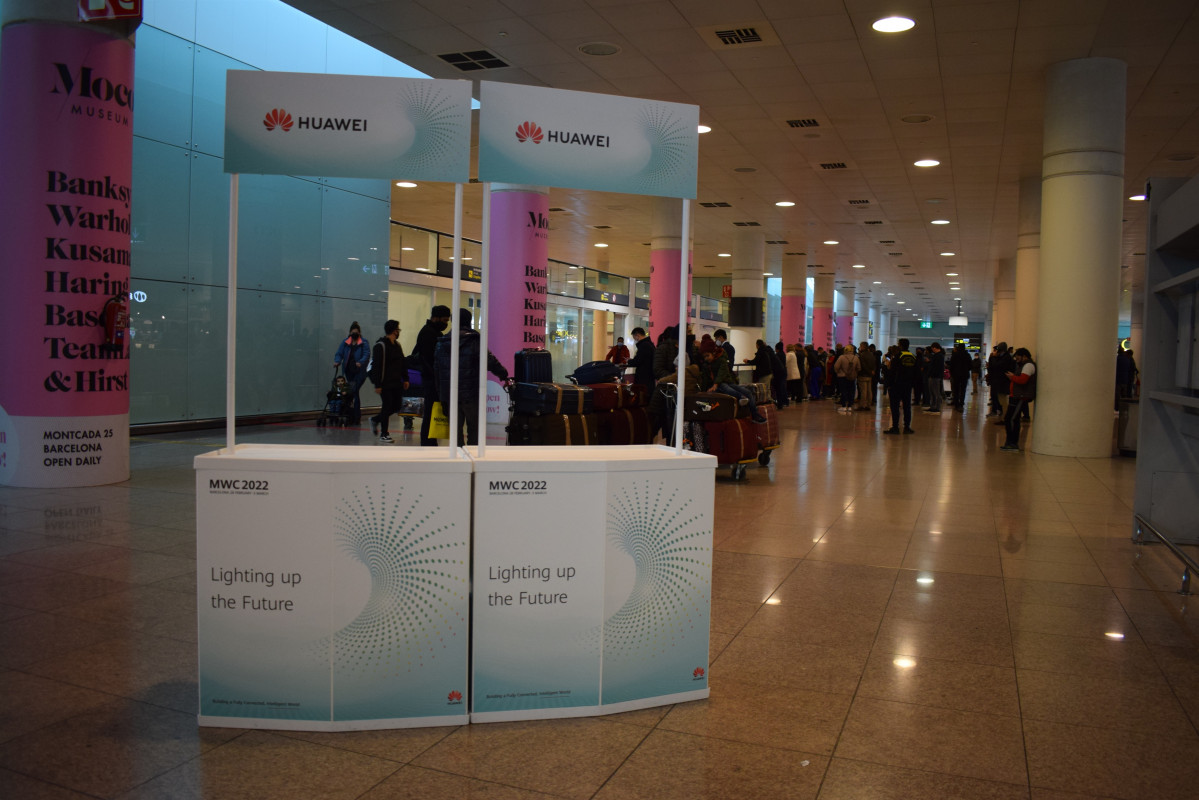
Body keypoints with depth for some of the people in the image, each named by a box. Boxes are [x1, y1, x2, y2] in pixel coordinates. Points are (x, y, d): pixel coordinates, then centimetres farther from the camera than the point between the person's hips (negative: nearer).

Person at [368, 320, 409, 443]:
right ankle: (383, 434, 9)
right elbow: (377, 366, -16)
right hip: (385, 383, -8)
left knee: (396, 406, 9)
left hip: (396, 382, 8)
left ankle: (375, 420, 31)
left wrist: (405, 379, 12)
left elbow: (403, 363, 19)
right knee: (387, 406, -3)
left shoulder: (397, 345, 14)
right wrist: (377, 385, -19)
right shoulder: (380, 345, -12)